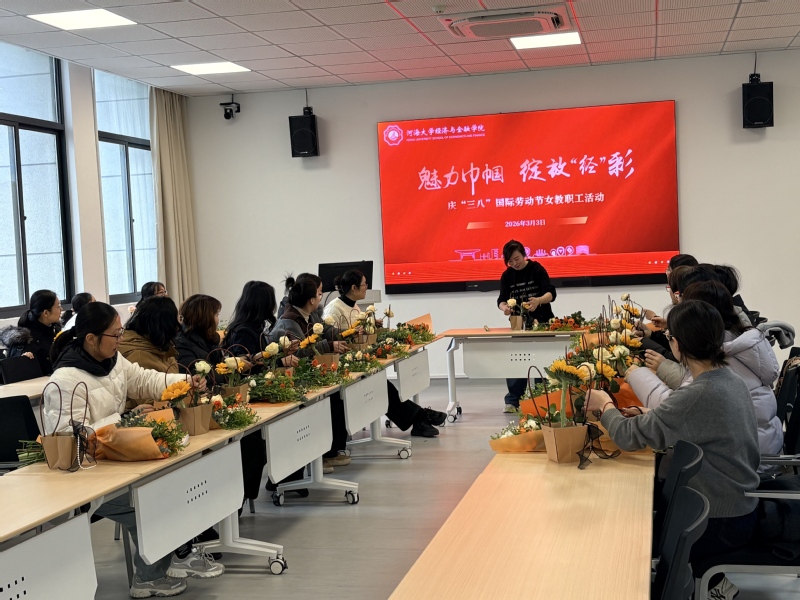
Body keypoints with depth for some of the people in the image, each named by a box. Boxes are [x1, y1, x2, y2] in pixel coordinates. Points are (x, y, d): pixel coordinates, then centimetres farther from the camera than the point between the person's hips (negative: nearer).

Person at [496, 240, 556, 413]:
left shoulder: (537, 269, -7)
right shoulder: (507, 276, 2)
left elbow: (551, 293, -16)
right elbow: (502, 299, -2)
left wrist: (539, 300, -38)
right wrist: (504, 307, -27)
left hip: (541, 321, -2)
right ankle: (512, 401, -3)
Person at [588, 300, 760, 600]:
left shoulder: (699, 396, -29)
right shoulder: (731, 381, -2)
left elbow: (629, 436, -23)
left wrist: (605, 405, -4)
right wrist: (651, 415, 2)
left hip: (721, 522, -8)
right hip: (738, 508, 8)